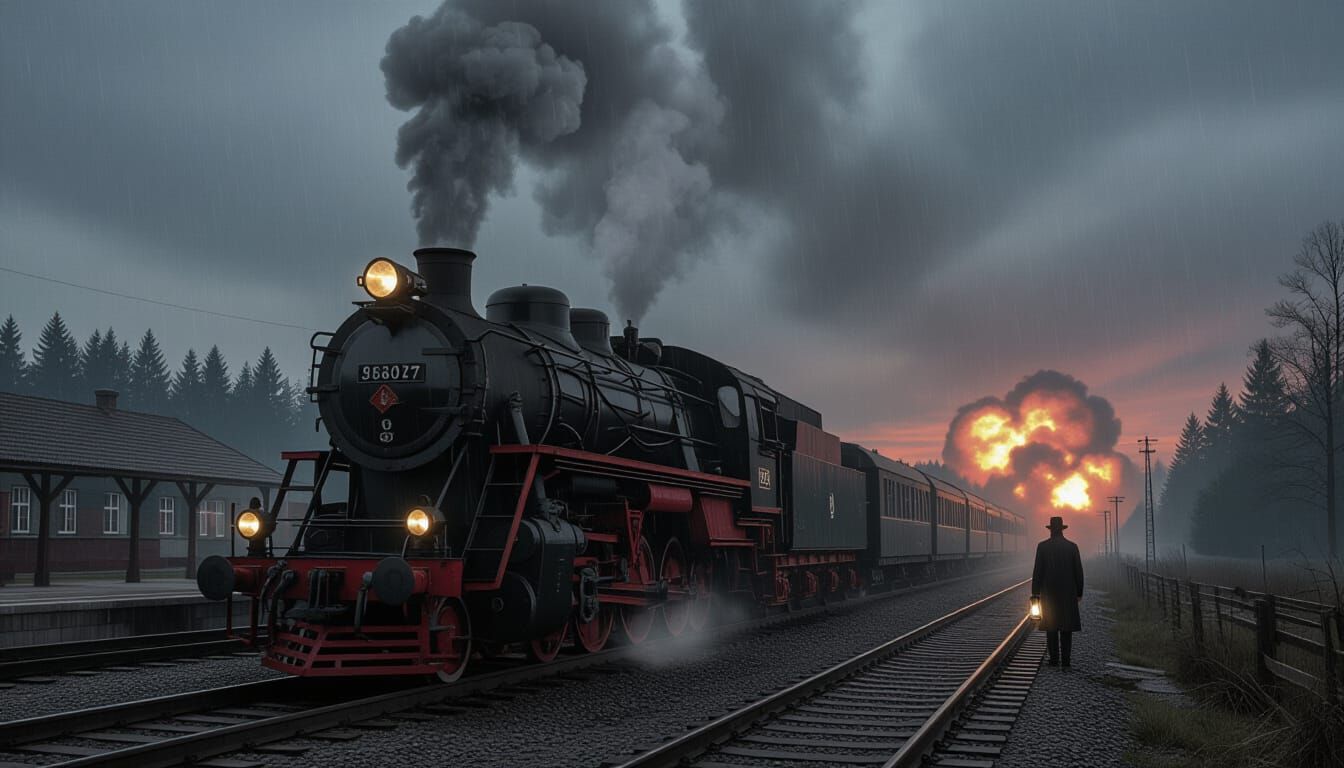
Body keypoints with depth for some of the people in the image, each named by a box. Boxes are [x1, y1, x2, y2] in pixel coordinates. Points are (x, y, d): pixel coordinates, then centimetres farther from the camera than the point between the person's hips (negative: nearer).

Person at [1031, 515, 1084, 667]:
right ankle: (1066, 659, 4)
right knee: (1066, 628, 6)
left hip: (1048, 592, -1)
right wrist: (1079, 592, 9)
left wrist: (1035, 592, -1)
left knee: (1051, 627, 4)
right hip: (1068, 592, 1)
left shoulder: (1042, 546, -5)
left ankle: (1054, 659, 2)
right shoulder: (1072, 546, -1)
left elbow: (1038, 571, -6)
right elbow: (1078, 571, 1)